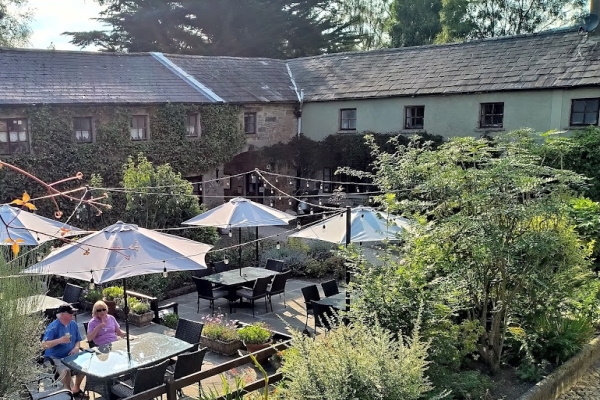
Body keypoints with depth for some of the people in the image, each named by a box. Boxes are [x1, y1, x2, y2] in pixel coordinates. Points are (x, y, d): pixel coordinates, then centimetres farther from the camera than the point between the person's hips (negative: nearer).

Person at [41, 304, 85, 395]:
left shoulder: (73, 324, 5)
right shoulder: (53, 326, -17)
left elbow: (77, 340, 14)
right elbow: (44, 345, -22)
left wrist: (76, 348, -8)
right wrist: (59, 340, -34)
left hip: (69, 355, 7)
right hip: (54, 357, -7)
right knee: (66, 370, -32)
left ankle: (76, 388, 13)